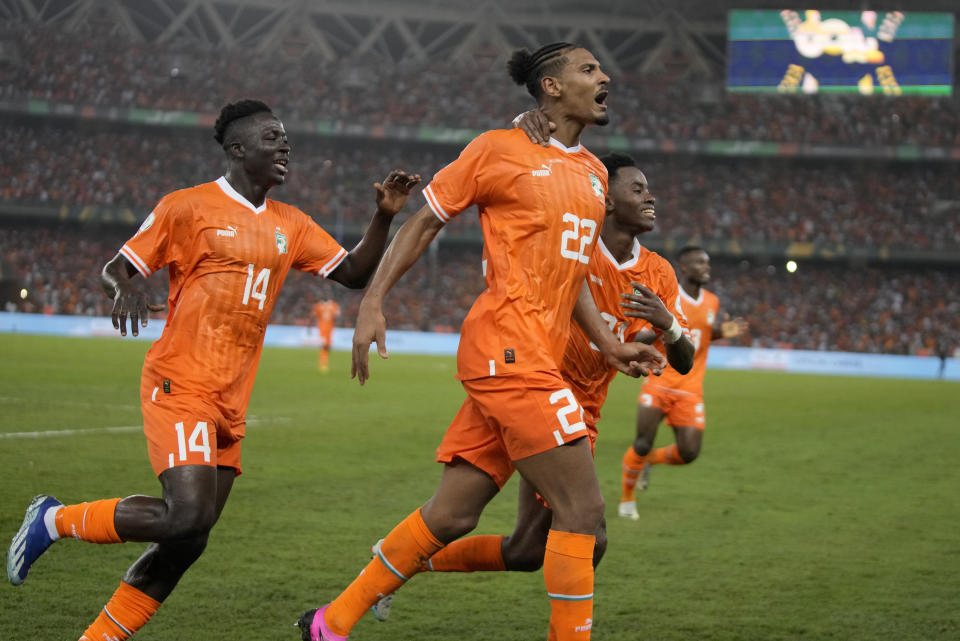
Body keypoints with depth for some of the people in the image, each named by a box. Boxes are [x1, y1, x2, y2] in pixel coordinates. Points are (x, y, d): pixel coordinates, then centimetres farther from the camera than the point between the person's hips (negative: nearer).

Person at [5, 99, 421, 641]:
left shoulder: (291, 226, 15)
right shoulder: (187, 207, -2)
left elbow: (354, 274, 14)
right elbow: (115, 269, 2)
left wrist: (384, 217, -1)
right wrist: (125, 289, -21)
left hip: (231, 407, 7)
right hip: (180, 387, -7)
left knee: (187, 544, 5)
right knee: (188, 516, -22)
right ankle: (57, 520, -1)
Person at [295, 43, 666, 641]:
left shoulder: (593, 172, 19)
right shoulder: (500, 149, -3)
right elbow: (424, 222, 1)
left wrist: (609, 345, 15)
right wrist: (372, 303, -6)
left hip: (536, 359, 8)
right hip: (507, 345, -8)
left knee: (452, 515, 10)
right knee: (583, 507, -11)